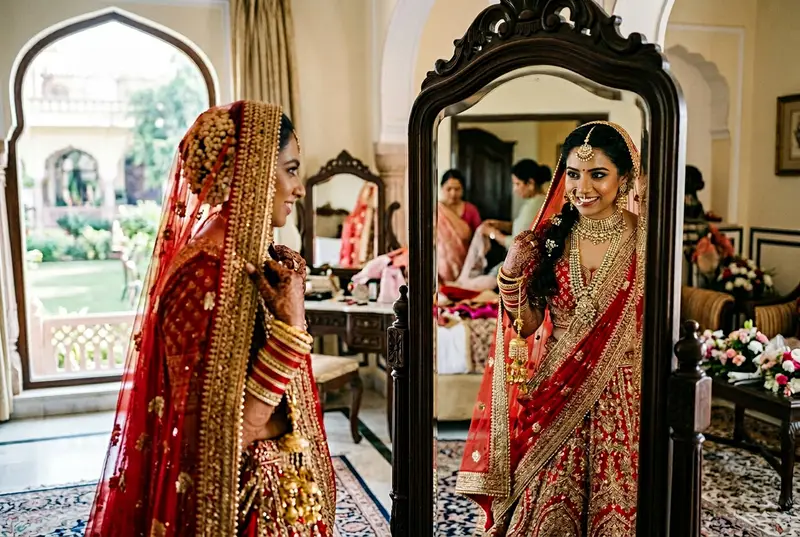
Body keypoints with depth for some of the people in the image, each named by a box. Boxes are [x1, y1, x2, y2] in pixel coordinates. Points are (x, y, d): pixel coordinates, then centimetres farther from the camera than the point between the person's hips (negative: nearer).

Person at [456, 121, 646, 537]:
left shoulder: (644, 242, -7)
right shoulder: (550, 237, 1)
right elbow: (526, 326, 2)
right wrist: (512, 271, -12)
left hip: (618, 397, -2)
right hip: (554, 395, 2)